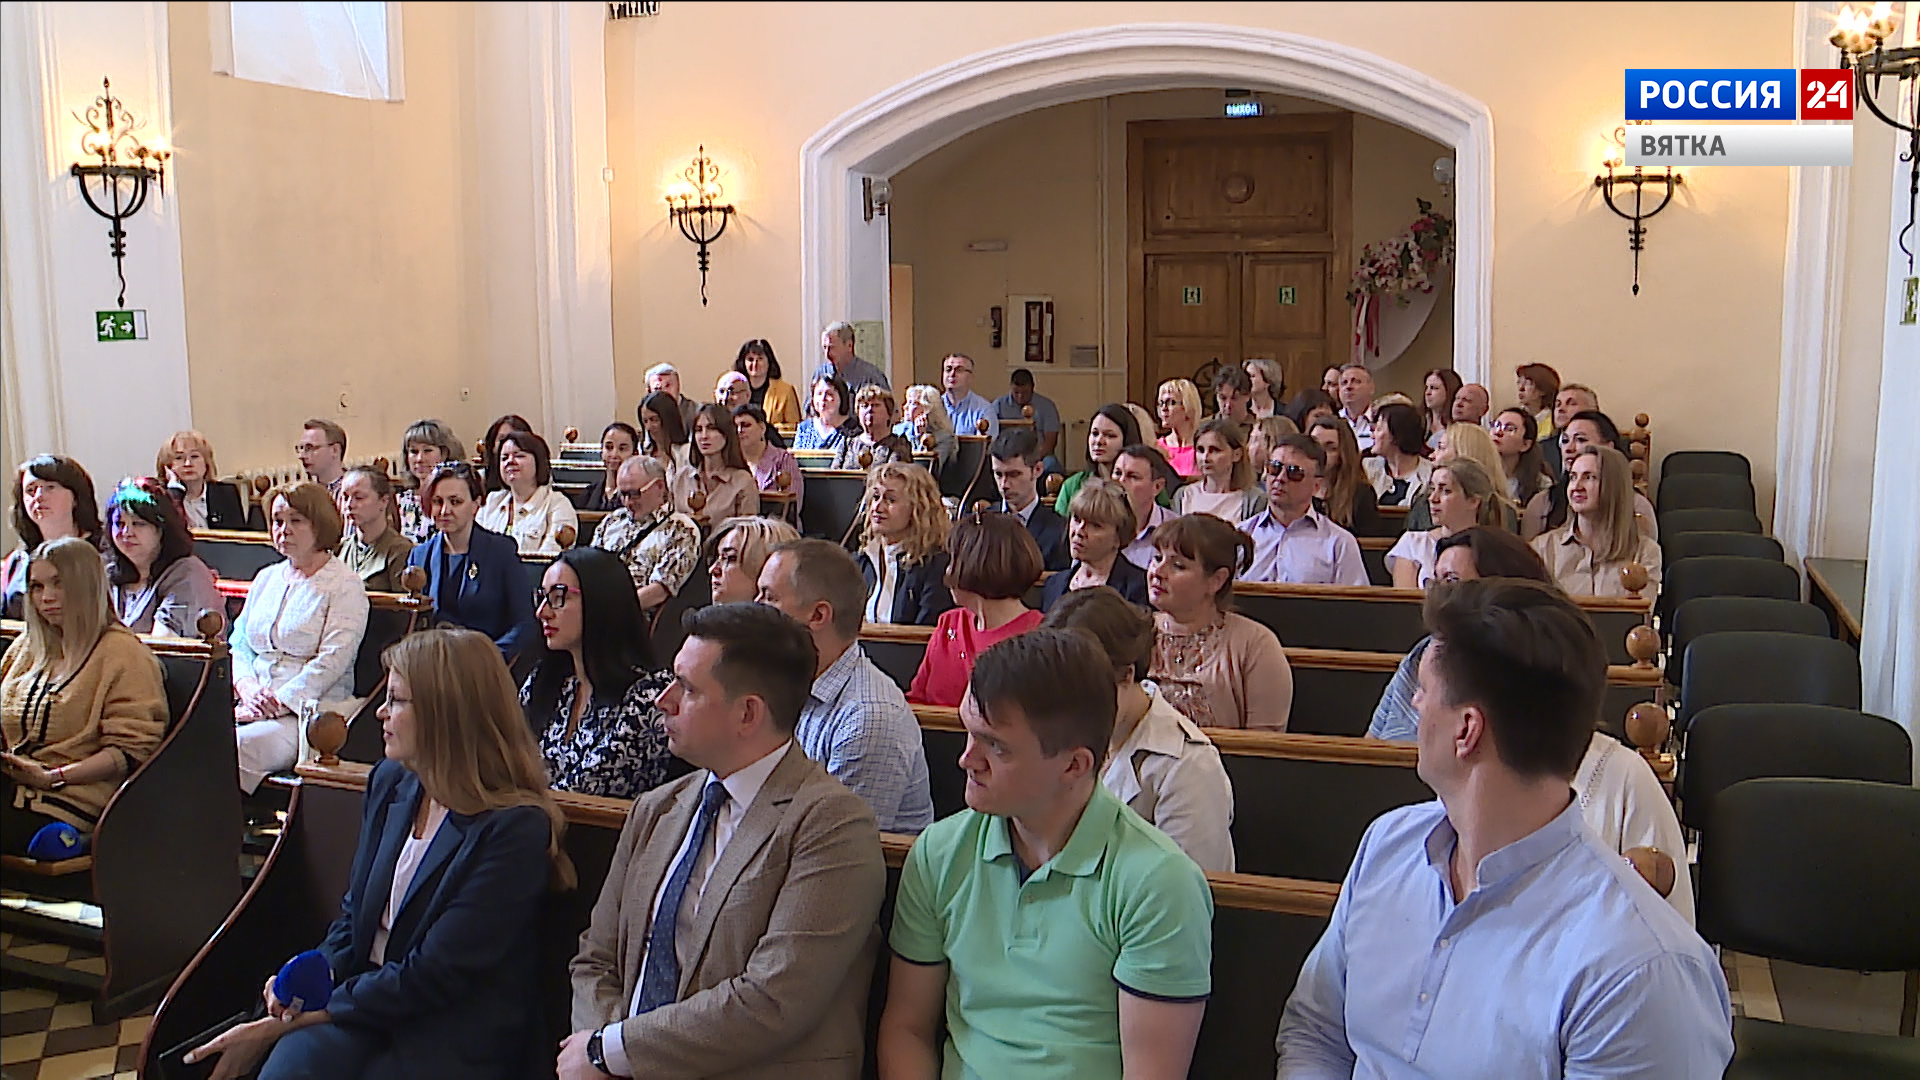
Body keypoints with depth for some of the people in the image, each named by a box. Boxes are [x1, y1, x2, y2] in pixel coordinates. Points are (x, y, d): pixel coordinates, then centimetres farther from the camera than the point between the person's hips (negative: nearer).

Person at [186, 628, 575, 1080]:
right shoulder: (391, 781, 7)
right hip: (363, 999, 5)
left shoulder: (515, 829, -16)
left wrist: (294, 1018, -12)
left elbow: (431, 978, -15)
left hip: (451, 1039, -5)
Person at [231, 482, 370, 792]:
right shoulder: (266, 578, 22)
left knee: (237, 747, -32)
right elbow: (239, 644, 19)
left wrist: (277, 703, -16)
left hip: (310, 711, -6)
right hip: (253, 706, 6)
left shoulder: (345, 586, -1)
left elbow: (332, 662, -11)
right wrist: (249, 690, -2)